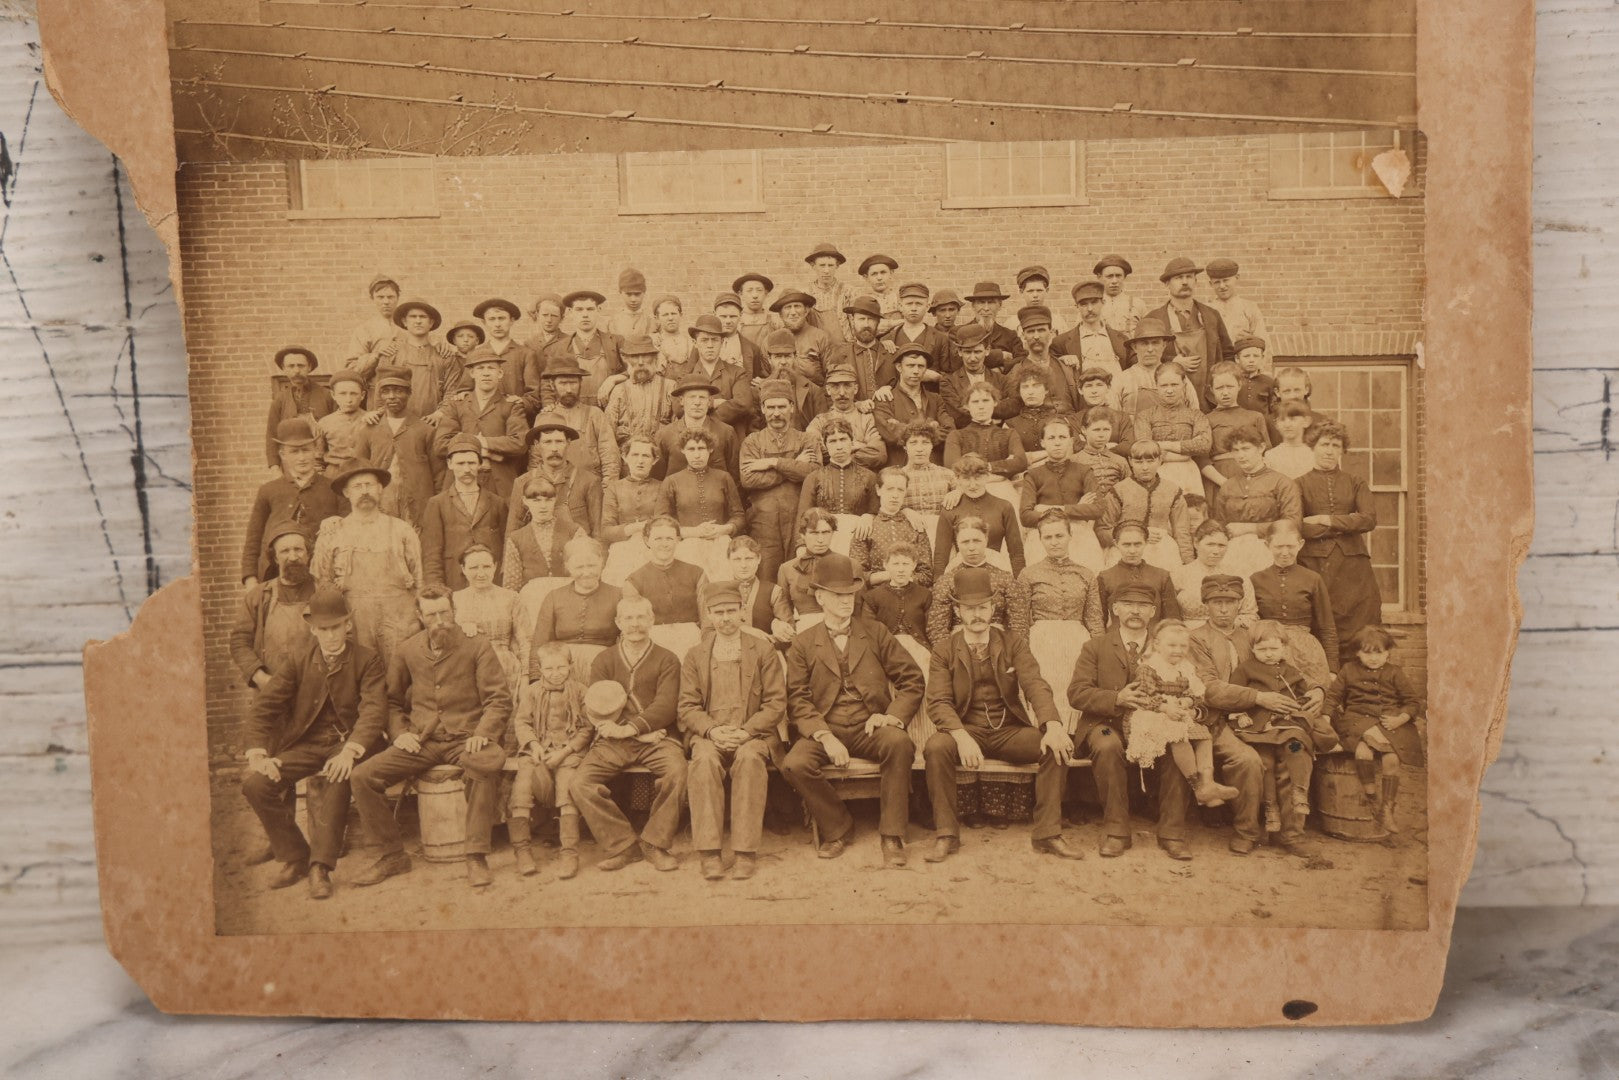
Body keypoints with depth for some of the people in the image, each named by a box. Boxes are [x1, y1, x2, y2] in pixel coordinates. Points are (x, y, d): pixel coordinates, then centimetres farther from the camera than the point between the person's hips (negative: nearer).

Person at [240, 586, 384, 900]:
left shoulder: (366, 660, -2)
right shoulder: (299, 660, 6)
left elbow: (375, 709, -15)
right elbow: (264, 705, 1)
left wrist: (350, 750, -32)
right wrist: (257, 753, -15)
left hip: (346, 742, -4)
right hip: (306, 743, 4)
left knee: (337, 777, -38)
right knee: (255, 784, -20)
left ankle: (320, 866, -29)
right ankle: (295, 857, -1)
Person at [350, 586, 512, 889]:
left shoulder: (478, 648, 1)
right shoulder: (407, 652, 10)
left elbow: (499, 700, -1)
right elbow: (393, 701, 21)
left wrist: (482, 733, -18)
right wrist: (399, 733, 2)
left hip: (464, 739, -3)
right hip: (420, 741, 4)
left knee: (489, 762, -38)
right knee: (363, 776, -18)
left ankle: (477, 856, -27)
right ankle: (392, 855, -1)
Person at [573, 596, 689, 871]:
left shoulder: (666, 660, 10)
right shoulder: (603, 660, 14)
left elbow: (666, 707, -4)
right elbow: (595, 709, 0)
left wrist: (630, 728, -20)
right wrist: (643, 732, -13)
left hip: (656, 738, -2)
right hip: (613, 742, 2)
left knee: (677, 771, -31)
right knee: (581, 782, -22)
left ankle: (655, 844, -12)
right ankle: (622, 845, -7)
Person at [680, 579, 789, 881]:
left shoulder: (764, 652, 10)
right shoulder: (694, 656, 15)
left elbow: (776, 703, 2)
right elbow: (688, 706, 7)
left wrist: (746, 732, -14)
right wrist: (712, 730, -14)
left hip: (753, 734, -1)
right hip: (709, 734, 1)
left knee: (749, 758, -35)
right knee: (704, 759, -33)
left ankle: (746, 851, -32)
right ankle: (709, 851, -33)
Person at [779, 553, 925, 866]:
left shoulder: (876, 633, 12)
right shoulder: (803, 645, 9)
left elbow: (912, 679, 7)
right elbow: (798, 700, 0)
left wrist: (893, 716, -11)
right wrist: (825, 736, -17)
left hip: (870, 727, 0)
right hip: (824, 729, 0)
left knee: (900, 743, -34)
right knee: (795, 764, -30)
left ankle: (892, 835, -18)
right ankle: (837, 827, -3)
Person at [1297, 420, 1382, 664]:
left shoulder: (1355, 483, 15)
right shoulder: (1301, 484, 8)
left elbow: (1370, 519, -1)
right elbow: (1299, 527, -6)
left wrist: (1326, 520, -6)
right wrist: (1347, 524, -5)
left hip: (1352, 563, 2)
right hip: (1314, 562, -2)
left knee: (1357, 632, -3)